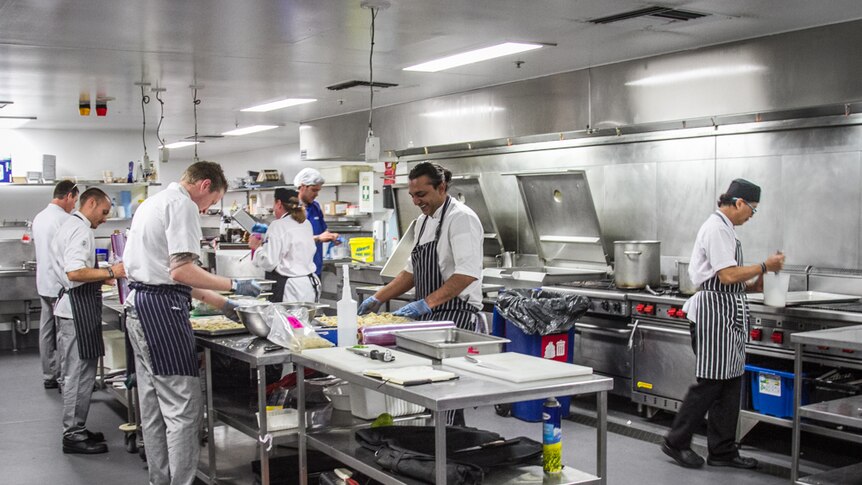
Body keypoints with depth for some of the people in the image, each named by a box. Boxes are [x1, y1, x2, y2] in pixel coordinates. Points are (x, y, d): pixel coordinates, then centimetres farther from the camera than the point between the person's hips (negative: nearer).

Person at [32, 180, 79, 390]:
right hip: (61, 285, -9)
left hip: (43, 283, 9)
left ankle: (49, 376, 19)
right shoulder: (65, 219, -17)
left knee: (47, 330, 12)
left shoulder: (39, 217, 11)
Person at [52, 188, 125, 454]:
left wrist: (103, 275, 22)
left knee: (79, 372, 16)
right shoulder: (81, 230, -15)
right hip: (78, 310, -11)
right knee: (79, 374, -4)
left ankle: (75, 429, 24)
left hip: (73, 307, 11)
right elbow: (74, 272, -26)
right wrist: (110, 272, -21)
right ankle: (73, 435, 3)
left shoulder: (70, 226, 19)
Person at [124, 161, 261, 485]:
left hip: (137, 307, 11)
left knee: (153, 406, 16)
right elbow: (181, 271, -20)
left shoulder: (152, 203, 21)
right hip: (162, 310, -10)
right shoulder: (182, 204, -10)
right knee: (184, 409, -5)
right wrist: (234, 286, -11)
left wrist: (219, 302, 24)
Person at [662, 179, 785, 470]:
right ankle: (676, 443, 8)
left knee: (730, 382, 11)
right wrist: (764, 267, -10)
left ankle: (722, 451, 18)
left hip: (727, 315, 11)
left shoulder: (723, 227, 19)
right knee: (710, 382, -5)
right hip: (715, 313, -11)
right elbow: (727, 275, -21)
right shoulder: (716, 228, -14)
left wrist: (753, 286, 12)